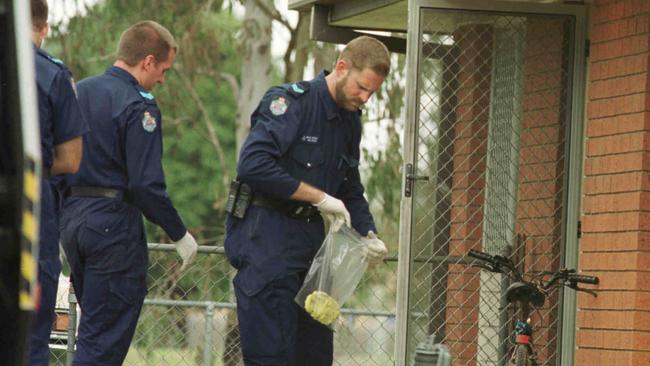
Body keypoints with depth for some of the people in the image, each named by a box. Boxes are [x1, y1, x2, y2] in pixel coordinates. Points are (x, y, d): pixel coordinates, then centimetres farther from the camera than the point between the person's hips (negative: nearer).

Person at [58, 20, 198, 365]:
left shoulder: (77, 91, 9)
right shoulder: (139, 107, -14)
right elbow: (147, 185, -18)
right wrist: (179, 234, -8)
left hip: (70, 218, 8)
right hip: (114, 223, -8)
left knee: (94, 326, 18)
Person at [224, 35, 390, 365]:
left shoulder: (349, 122, 12)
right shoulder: (291, 101, -14)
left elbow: (351, 190, 23)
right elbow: (253, 165, -26)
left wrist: (368, 234, 3)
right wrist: (319, 197, -21)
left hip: (310, 236, 8)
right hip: (266, 235, -8)